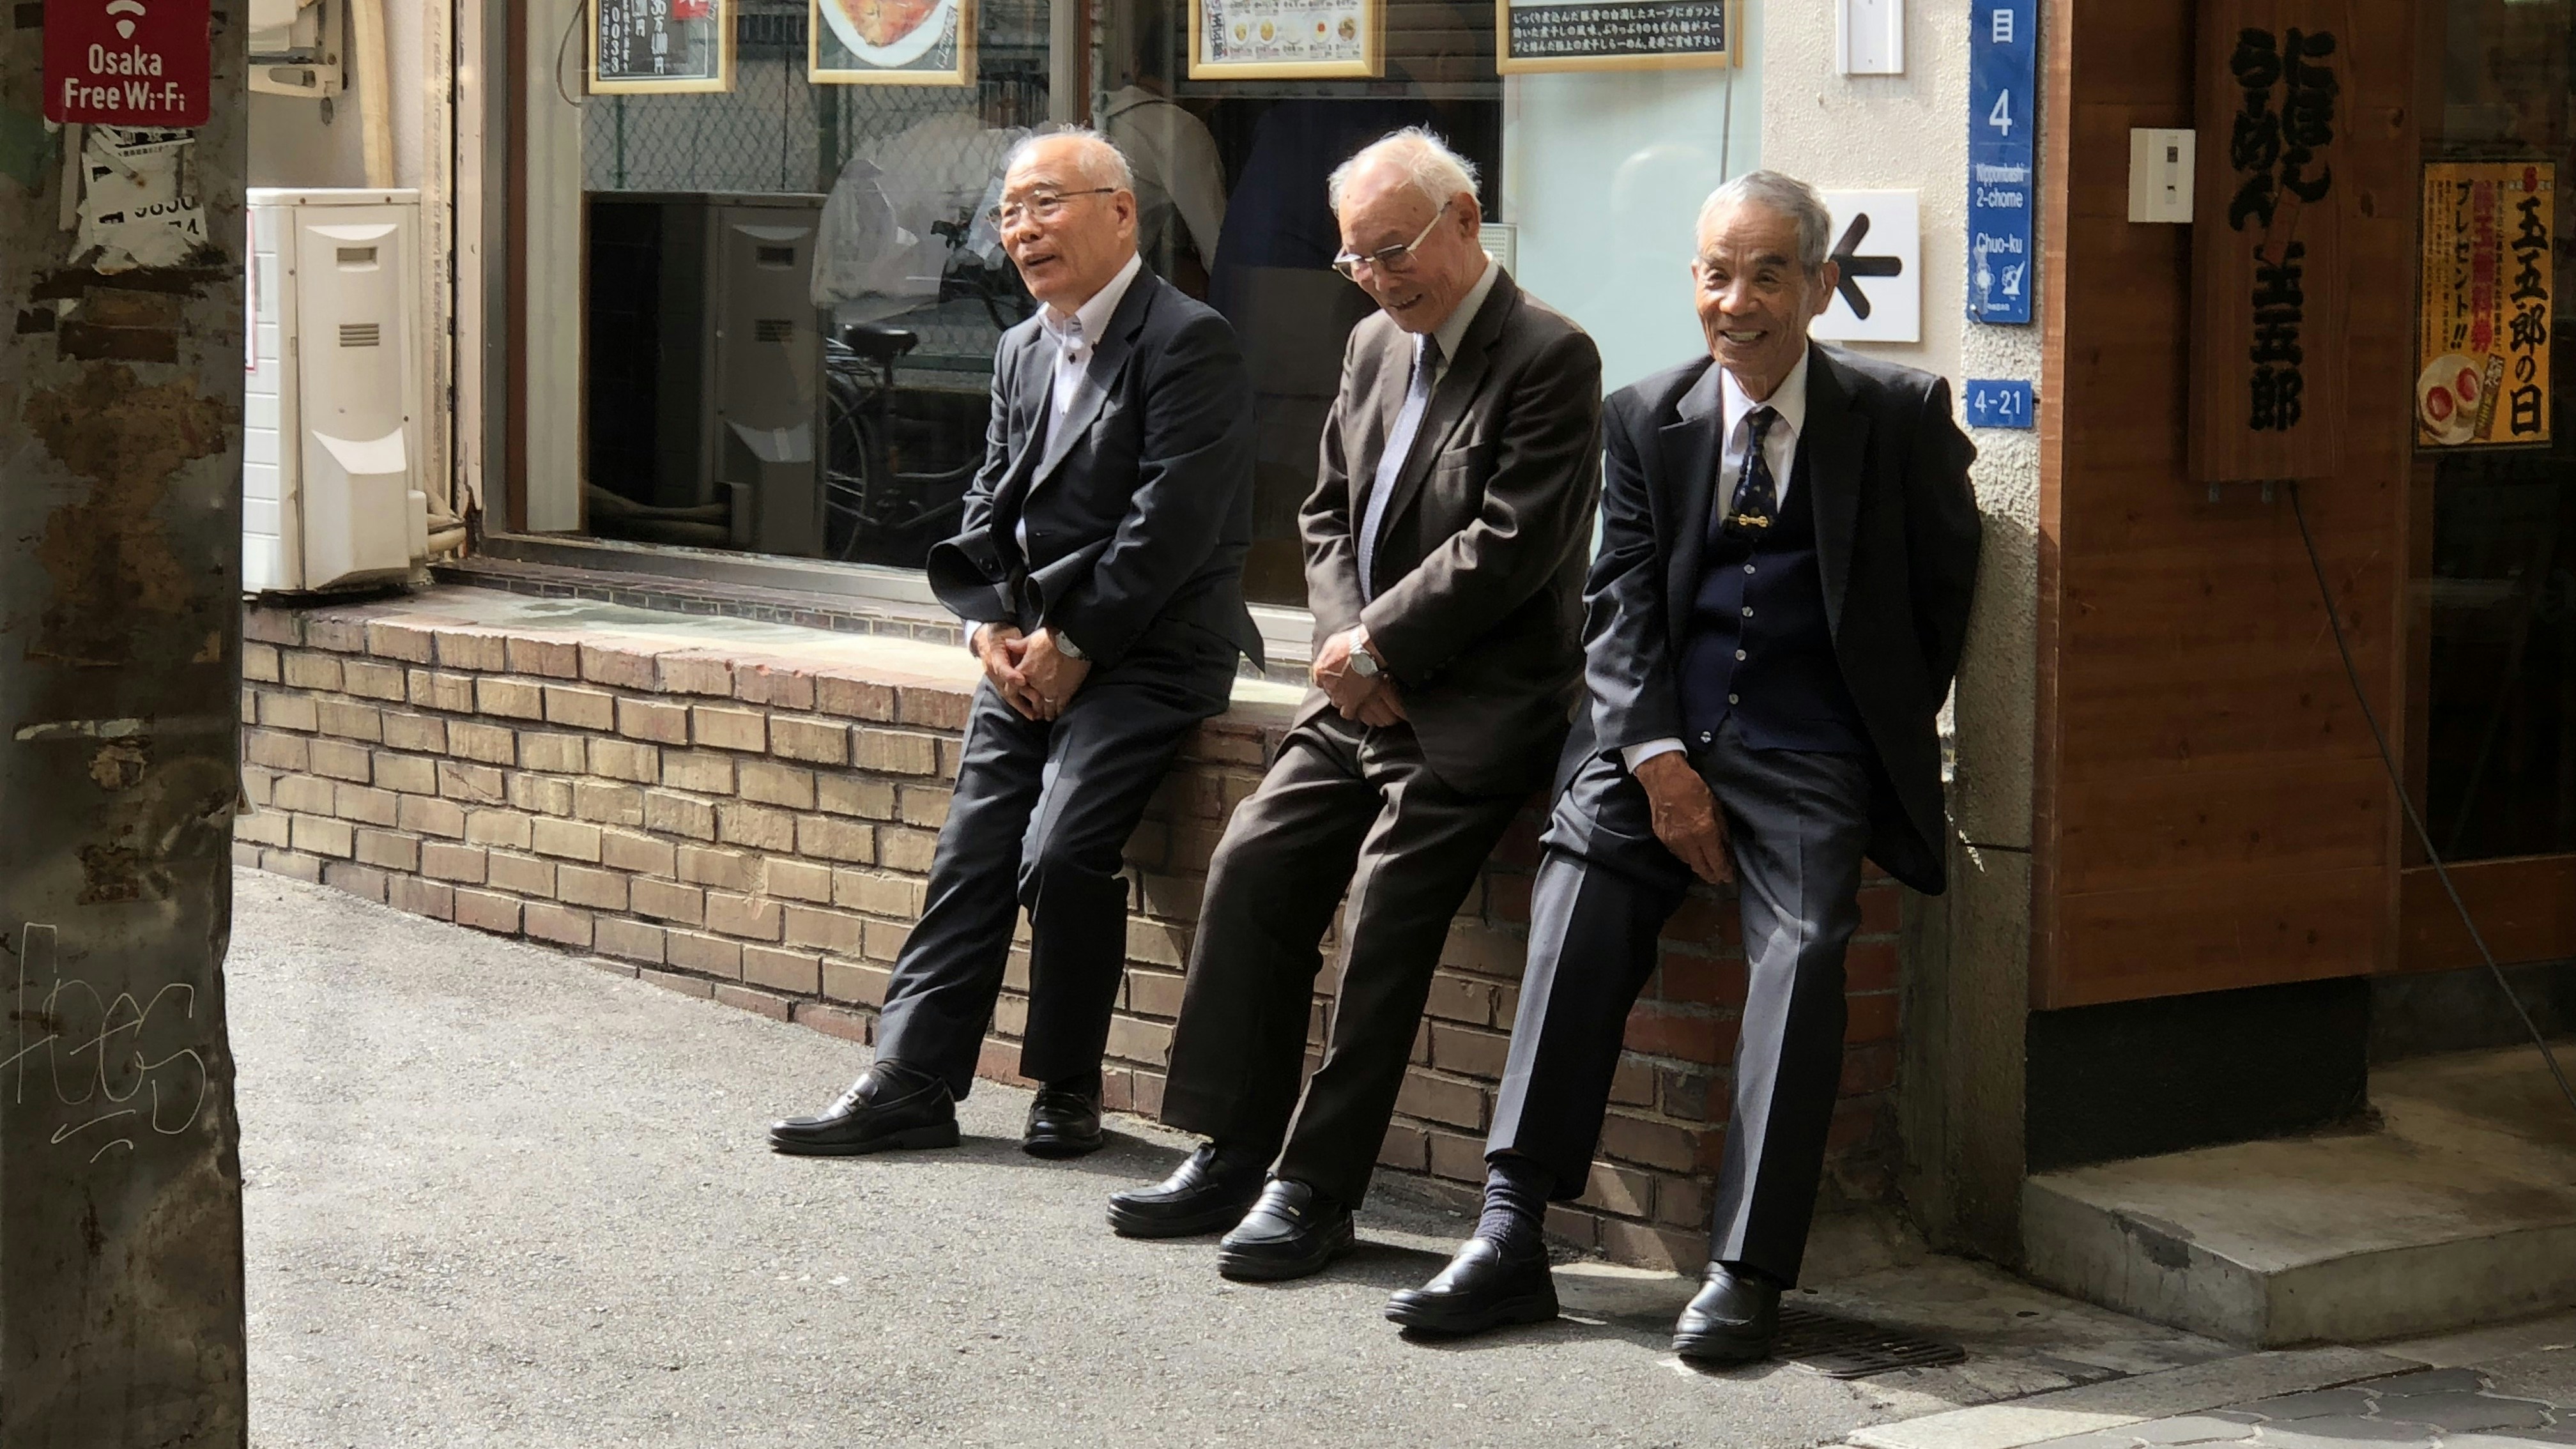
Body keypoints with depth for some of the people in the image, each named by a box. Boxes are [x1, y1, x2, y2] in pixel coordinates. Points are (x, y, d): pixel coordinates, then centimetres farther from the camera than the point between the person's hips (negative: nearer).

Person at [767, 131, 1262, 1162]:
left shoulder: (1188, 342, -10)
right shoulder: (1021, 351, 16)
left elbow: (1171, 522, -16)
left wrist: (1074, 644, -14)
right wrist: (994, 627, 0)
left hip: (1144, 650, -8)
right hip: (1032, 651, 8)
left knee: (1063, 850, -19)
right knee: (972, 853, 1)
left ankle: (1067, 1089, -2)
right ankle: (911, 1081, 4)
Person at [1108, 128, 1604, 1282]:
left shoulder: (1550, 358, -11)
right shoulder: (1375, 346, 15)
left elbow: (1510, 543, -17)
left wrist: (1376, 646, -13)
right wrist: (1349, 647, -1)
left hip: (1477, 711, -8)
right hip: (1367, 696, 8)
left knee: (1385, 917, -16)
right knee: (1254, 864, -6)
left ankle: (1318, 1187, -10)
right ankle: (1232, 1152, 2)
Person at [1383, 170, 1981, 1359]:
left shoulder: (1899, 418, 4)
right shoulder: (1646, 420, 11)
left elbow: (1941, 594, 11)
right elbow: (1620, 605, 6)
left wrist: (1885, 749, 4)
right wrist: (1659, 760, -8)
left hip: (1813, 758, -2)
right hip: (1663, 737, 2)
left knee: (1801, 948, -27)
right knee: (1576, 907, -23)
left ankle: (1745, 1270, -23)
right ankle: (1510, 1237, -23)